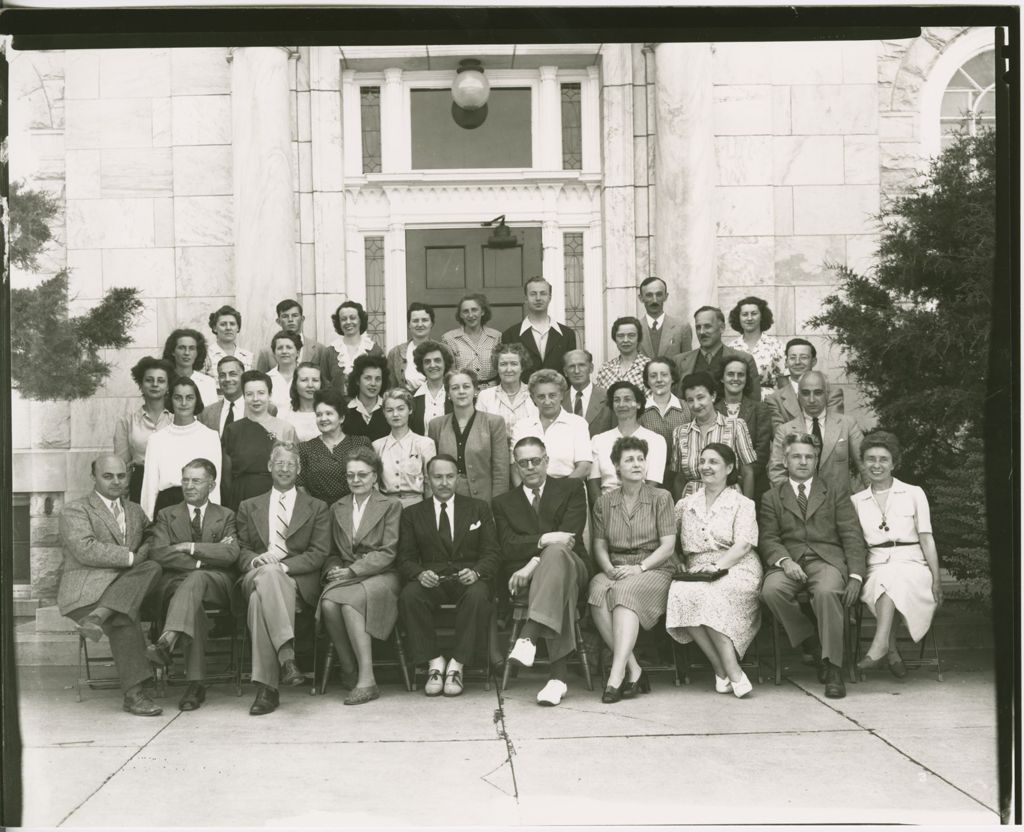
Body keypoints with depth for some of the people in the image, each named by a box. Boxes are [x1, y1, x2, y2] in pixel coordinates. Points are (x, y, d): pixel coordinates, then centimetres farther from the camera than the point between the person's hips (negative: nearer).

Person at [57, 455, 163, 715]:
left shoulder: (136, 512, 25)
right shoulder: (74, 510, 3)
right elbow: (85, 550, -13)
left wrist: (145, 552, 2)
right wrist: (129, 557, -16)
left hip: (127, 588, 5)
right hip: (85, 590, -5)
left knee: (153, 567, -27)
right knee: (123, 621, -33)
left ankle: (98, 617, -37)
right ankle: (135, 692, -33)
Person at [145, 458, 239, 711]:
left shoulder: (226, 516, 19)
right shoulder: (166, 516, 19)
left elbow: (231, 554, -1)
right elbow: (157, 554, 0)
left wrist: (190, 547, -7)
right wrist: (203, 559, -10)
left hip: (217, 585, 0)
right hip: (175, 583, 0)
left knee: (196, 579, -38)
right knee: (194, 604, -36)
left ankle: (167, 641, -55)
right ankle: (195, 683, -41)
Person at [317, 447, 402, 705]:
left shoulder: (391, 506, 7)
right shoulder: (337, 509, 21)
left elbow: (387, 552, -4)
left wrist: (352, 570, -13)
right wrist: (334, 570, -4)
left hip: (379, 576, -4)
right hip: (345, 576, 4)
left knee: (350, 602, -35)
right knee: (328, 604, -31)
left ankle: (366, 679, -36)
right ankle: (348, 670, -17)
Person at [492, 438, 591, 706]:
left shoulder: (571, 489, 14)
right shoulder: (503, 502, 20)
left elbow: (569, 536, -2)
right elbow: (508, 547, 2)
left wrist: (534, 563, -16)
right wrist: (543, 540, -18)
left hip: (571, 565, 0)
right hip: (525, 576, 0)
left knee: (556, 551, -38)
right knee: (562, 586, -36)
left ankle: (528, 637, -51)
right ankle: (559, 674, -44)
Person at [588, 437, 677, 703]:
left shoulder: (661, 498, 5)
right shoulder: (604, 502, 14)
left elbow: (668, 546, -2)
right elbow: (599, 546, 11)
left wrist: (640, 568, -15)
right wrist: (610, 569, -10)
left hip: (654, 569, -3)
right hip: (614, 570, 3)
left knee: (626, 590, -35)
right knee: (598, 591, -32)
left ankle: (617, 675, -40)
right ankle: (634, 671, -29)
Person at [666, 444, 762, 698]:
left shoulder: (742, 504, 8)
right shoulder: (685, 505, 20)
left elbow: (743, 545, -5)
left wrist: (717, 566, -18)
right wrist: (681, 567, -1)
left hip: (734, 571, -3)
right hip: (696, 573, 3)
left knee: (705, 595, -35)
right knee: (680, 592, -31)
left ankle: (727, 672, -29)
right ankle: (731, 674, -27)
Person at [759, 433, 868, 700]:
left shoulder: (835, 495, 18)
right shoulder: (772, 497, 19)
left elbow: (852, 537, 8)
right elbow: (767, 538, 6)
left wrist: (855, 576, -8)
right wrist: (784, 560, -16)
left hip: (827, 559, -1)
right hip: (789, 561, 1)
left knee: (827, 591, -36)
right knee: (771, 590, -32)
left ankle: (833, 668, -25)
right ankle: (814, 647, -13)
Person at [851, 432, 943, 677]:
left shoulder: (914, 494, 10)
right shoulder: (856, 501, 16)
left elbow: (927, 539, 5)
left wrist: (937, 580, -6)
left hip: (912, 565, -1)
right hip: (875, 568, 1)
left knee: (892, 576, -36)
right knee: (883, 580, -35)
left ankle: (879, 645, -44)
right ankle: (892, 652, -34)